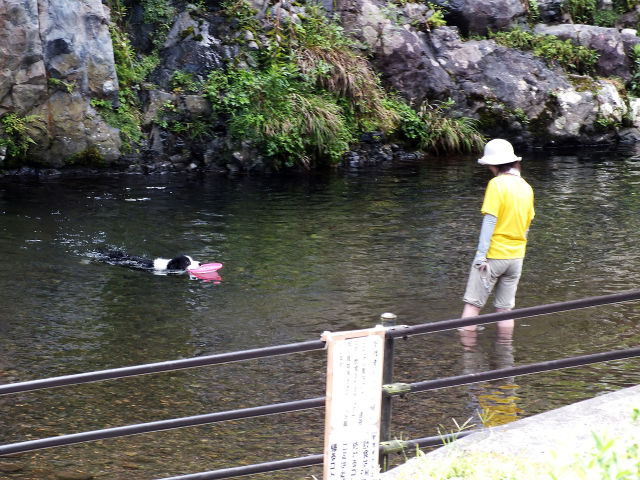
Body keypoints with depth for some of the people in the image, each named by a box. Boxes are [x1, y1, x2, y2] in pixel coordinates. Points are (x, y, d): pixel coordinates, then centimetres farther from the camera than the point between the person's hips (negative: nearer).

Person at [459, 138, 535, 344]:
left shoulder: (497, 184, -13)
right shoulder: (526, 187, 8)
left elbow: (490, 221, -16)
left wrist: (481, 255, -15)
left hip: (493, 255, -6)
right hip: (516, 256, 6)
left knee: (472, 304, 1)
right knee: (505, 309, 12)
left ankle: (466, 348, -2)